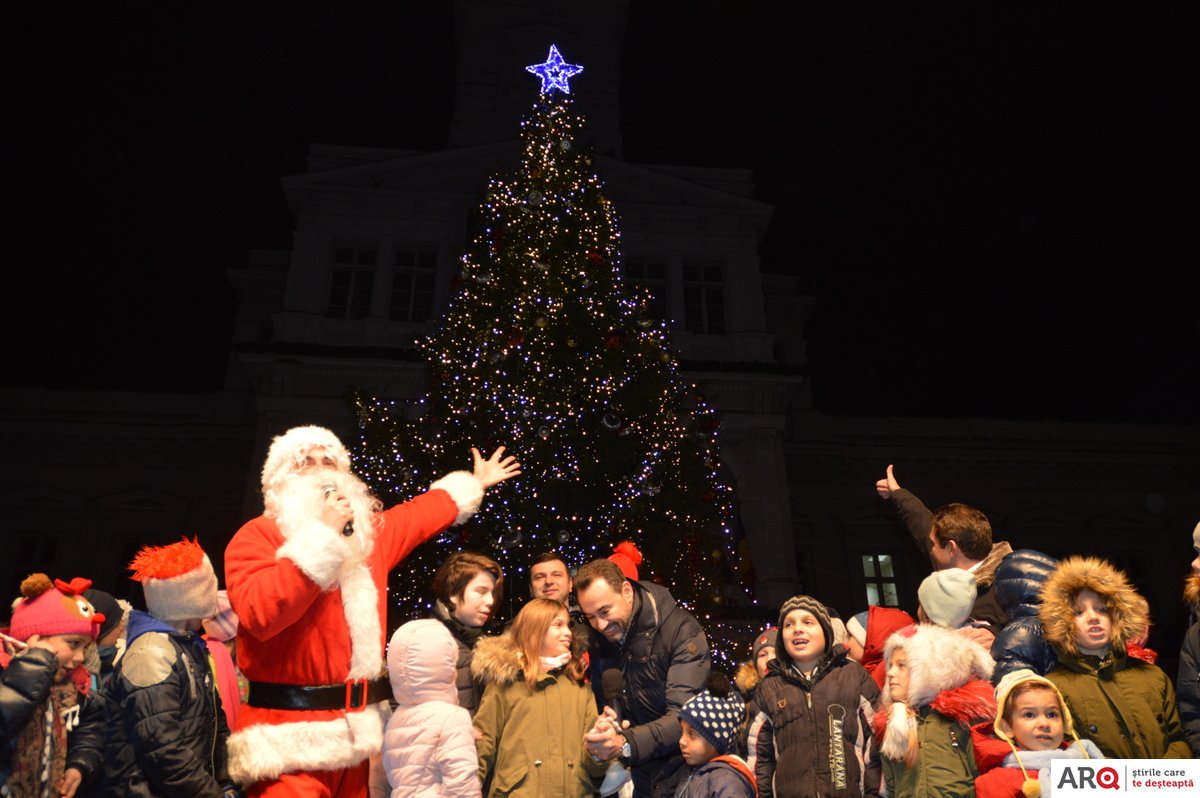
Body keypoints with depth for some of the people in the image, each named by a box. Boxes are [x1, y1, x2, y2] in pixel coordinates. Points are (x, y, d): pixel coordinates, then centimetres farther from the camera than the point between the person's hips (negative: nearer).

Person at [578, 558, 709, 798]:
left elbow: (684, 715, -27)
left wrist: (626, 743, -40)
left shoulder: (682, 631, -20)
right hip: (640, 776, 5)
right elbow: (602, 700, 8)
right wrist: (602, 725, -14)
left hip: (683, 772, -5)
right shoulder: (599, 638, -1)